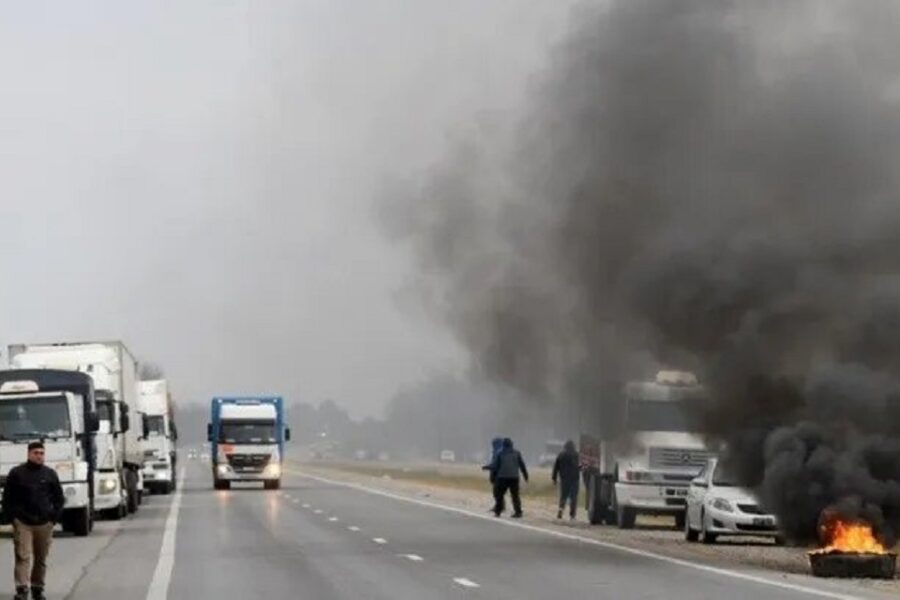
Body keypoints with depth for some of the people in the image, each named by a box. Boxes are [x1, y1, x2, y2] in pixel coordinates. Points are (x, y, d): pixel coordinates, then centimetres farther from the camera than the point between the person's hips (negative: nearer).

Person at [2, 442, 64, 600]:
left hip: (44, 524, 3)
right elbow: (7, 498, 5)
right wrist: (12, 517, -3)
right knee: (23, 557, -11)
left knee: (41, 559, 7)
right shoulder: (17, 473, 2)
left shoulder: (50, 474, 8)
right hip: (22, 523, -2)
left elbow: (59, 498, 14)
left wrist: (54, 517, 4)